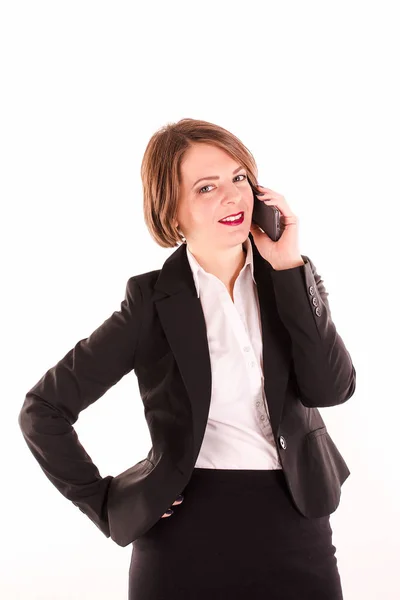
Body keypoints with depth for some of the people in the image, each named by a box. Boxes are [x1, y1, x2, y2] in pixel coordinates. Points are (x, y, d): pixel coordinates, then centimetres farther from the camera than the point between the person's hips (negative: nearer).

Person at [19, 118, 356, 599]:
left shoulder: (293, 278, 3)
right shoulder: (154, 301, -5)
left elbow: (332, 389, -11)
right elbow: (43, 409, -3)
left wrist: (288, 264, -12)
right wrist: (104, 503, -4)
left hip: (296, 526, 3)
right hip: (187, 533, -2)